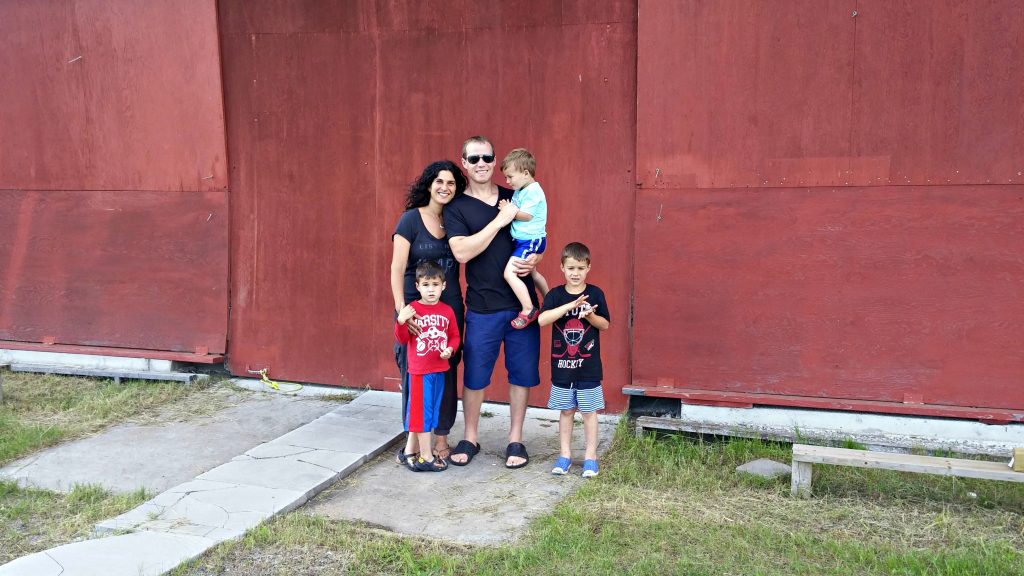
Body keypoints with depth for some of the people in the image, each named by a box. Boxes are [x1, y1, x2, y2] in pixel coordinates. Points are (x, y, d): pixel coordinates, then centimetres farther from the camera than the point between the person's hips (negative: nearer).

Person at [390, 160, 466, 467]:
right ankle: (413, 440, 14)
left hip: (450, 308, 3)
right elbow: (397, 268, -10)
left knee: (447, 375, 5)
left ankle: (441, 441, 18)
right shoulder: (411, 219, -4)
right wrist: (401, 309, -20)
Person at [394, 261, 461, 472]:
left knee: (432, 411, 14)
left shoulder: (447, 311, 2)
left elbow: (455, 336, 10)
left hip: (439, 370, 5)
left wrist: (450, 349, -9)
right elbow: (402, 339, -6)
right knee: (421, 413, 2)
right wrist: (401, 322, -23)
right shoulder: (412, 310, -9)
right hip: (419, 370, -5)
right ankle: (426, 457, 10)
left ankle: (413, 451, 28)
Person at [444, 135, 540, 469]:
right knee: (475, 376, 6)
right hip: (483, 307, -3)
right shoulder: (456, 207, -2)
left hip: (523, 303, 3)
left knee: (522, 373, 9)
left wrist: (534, 259, -5)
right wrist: (499, 221, -19)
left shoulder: (515, 198, 9)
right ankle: (470, 438, 25)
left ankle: (515, 439, 23)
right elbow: (462, 252, -16)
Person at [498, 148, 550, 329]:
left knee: (510, 273, -18)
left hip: (531, 240, -11)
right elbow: (516, 212, 14)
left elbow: (526, 216, -23)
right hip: (525, 240, 11)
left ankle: (528, 310, -14)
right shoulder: (520, 190, 12)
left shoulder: (533, 191, -18)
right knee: (532, 273, 27)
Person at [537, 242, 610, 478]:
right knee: (566, 411, 12)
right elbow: (542, 319, -17)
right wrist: (570, 305, -25)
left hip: (588, 366, -1)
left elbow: (605, 325, 1)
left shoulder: (595, 294, -2)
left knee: (589, 411, 6)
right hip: (562, 365, 1)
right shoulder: (555, 295, -2)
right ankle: (565, 455, 22)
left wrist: (590, 315, -20)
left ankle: (590, 456, 16)